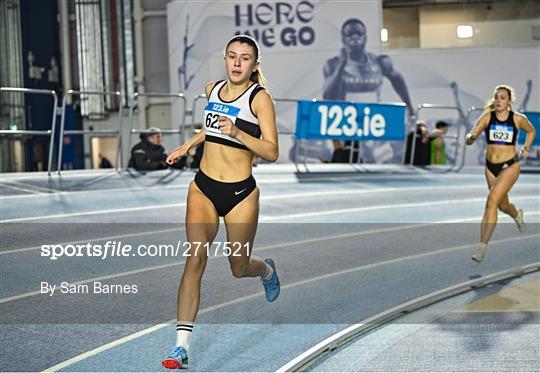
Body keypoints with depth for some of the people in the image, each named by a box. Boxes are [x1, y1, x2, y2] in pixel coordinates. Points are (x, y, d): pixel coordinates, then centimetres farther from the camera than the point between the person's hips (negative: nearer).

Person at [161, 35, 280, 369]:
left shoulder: (260, 97, -10)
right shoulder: (212, 89, 7)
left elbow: (272, 152, -17)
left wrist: (237, 132, -28)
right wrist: (188, 145, 23)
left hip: (240, 193, -3)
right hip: (203, 188, 3)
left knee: (239, 268, 11)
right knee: (195, 258, -12)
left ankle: (268, 270, 50)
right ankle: (182, 344, -14)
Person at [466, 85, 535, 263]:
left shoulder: (518, 119, -6)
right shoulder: (487, 117, -6)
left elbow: (531, 131, 16)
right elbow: (469, 139, -15)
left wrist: (526, 147, 4)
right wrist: (472, 136, -36)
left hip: (510, 166, -3)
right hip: (491, 166, 3)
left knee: (492, 201, -22)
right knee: (503, 205, 20)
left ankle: (482, 247, -21)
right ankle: (517, 215, 59)